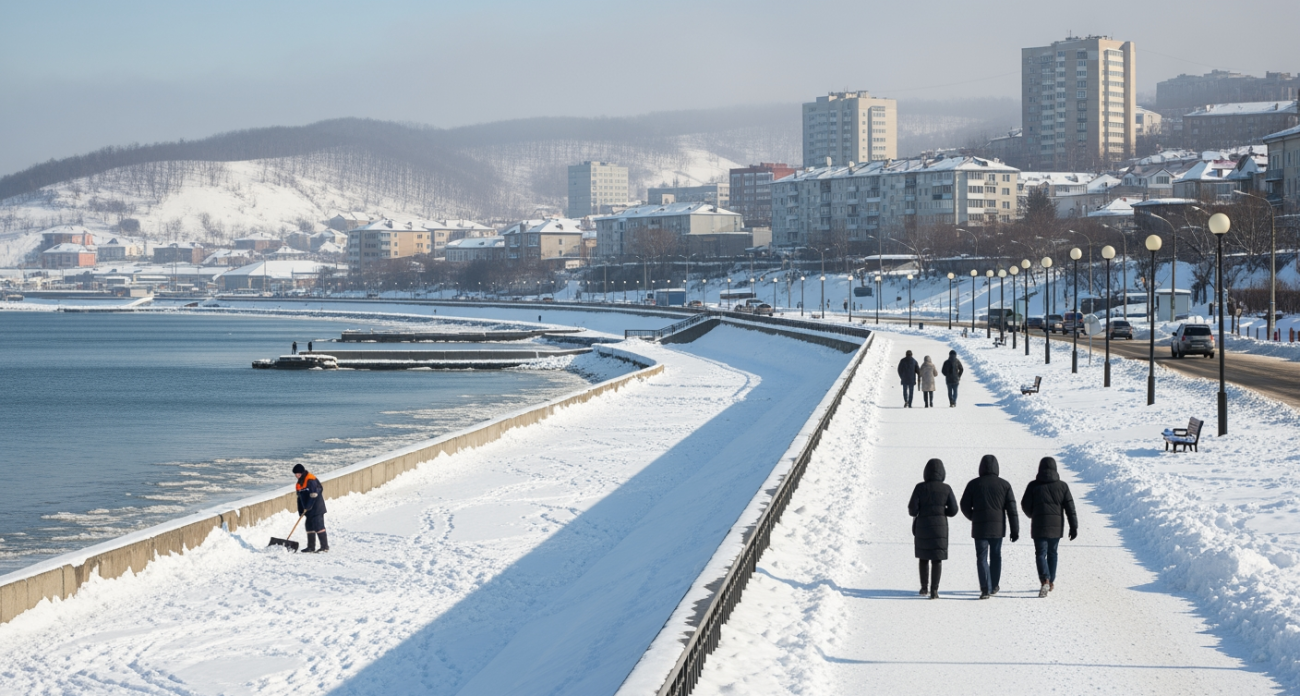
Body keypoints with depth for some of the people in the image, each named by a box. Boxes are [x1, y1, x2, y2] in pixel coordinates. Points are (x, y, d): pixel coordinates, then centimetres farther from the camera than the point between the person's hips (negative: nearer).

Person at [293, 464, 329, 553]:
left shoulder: (310, 480, -15)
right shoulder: (300, 483, 14)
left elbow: (313, 495, -21)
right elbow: (300, 498, 16)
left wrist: (308, 507, -20)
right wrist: (301, 511, 11)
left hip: (316, 508, -9)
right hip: (309, 510, 9)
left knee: (318, 525, -10)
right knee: (309, 526, 9)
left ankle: (325, 546, -7)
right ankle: (311, 547, 15)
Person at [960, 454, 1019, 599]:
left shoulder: (974, 484, -2)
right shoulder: (1004, 485, 0)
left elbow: (965, 506, 0)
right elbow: (1012, 509, -3)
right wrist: (1015, 531, 0)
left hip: (979, 527, -2)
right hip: (998, 527, 2)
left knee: (982, 558, 1)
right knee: (996, 556, 18)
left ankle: (985, 589, -12)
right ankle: (993, 587, 26)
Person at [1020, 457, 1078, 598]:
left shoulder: (1033, 485, -2)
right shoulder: (1062, 486, 2)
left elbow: (1025, 505, 1)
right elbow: (1070, 508, -2)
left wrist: (1032, 515, 22)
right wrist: (1074, 527, -1)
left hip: (1039, 525, -2)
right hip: (1056, 526, 2)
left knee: (1041, 554, -3)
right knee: (1052, 552, 18)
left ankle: (1045, 581, -24)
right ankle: (1051, 582, 26)